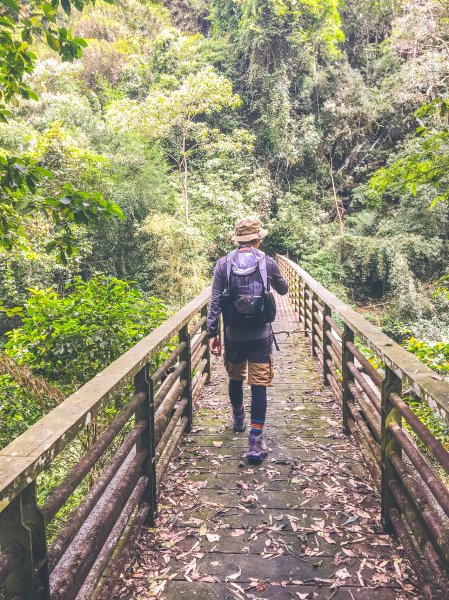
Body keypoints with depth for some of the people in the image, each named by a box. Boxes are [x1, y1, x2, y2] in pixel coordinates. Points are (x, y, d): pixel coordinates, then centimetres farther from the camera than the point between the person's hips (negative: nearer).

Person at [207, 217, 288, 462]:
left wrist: (212, 333, 0)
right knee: (259, 385, 1)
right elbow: (283, 290, 14)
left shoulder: (223, 264, -2)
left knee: (235, 377, 23)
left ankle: (238, 419, 45)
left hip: (233, 334, 2)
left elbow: (214, 302, -5)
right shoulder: (268, 263, -4)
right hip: (260, 335, -2)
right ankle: (255, 441, -1)